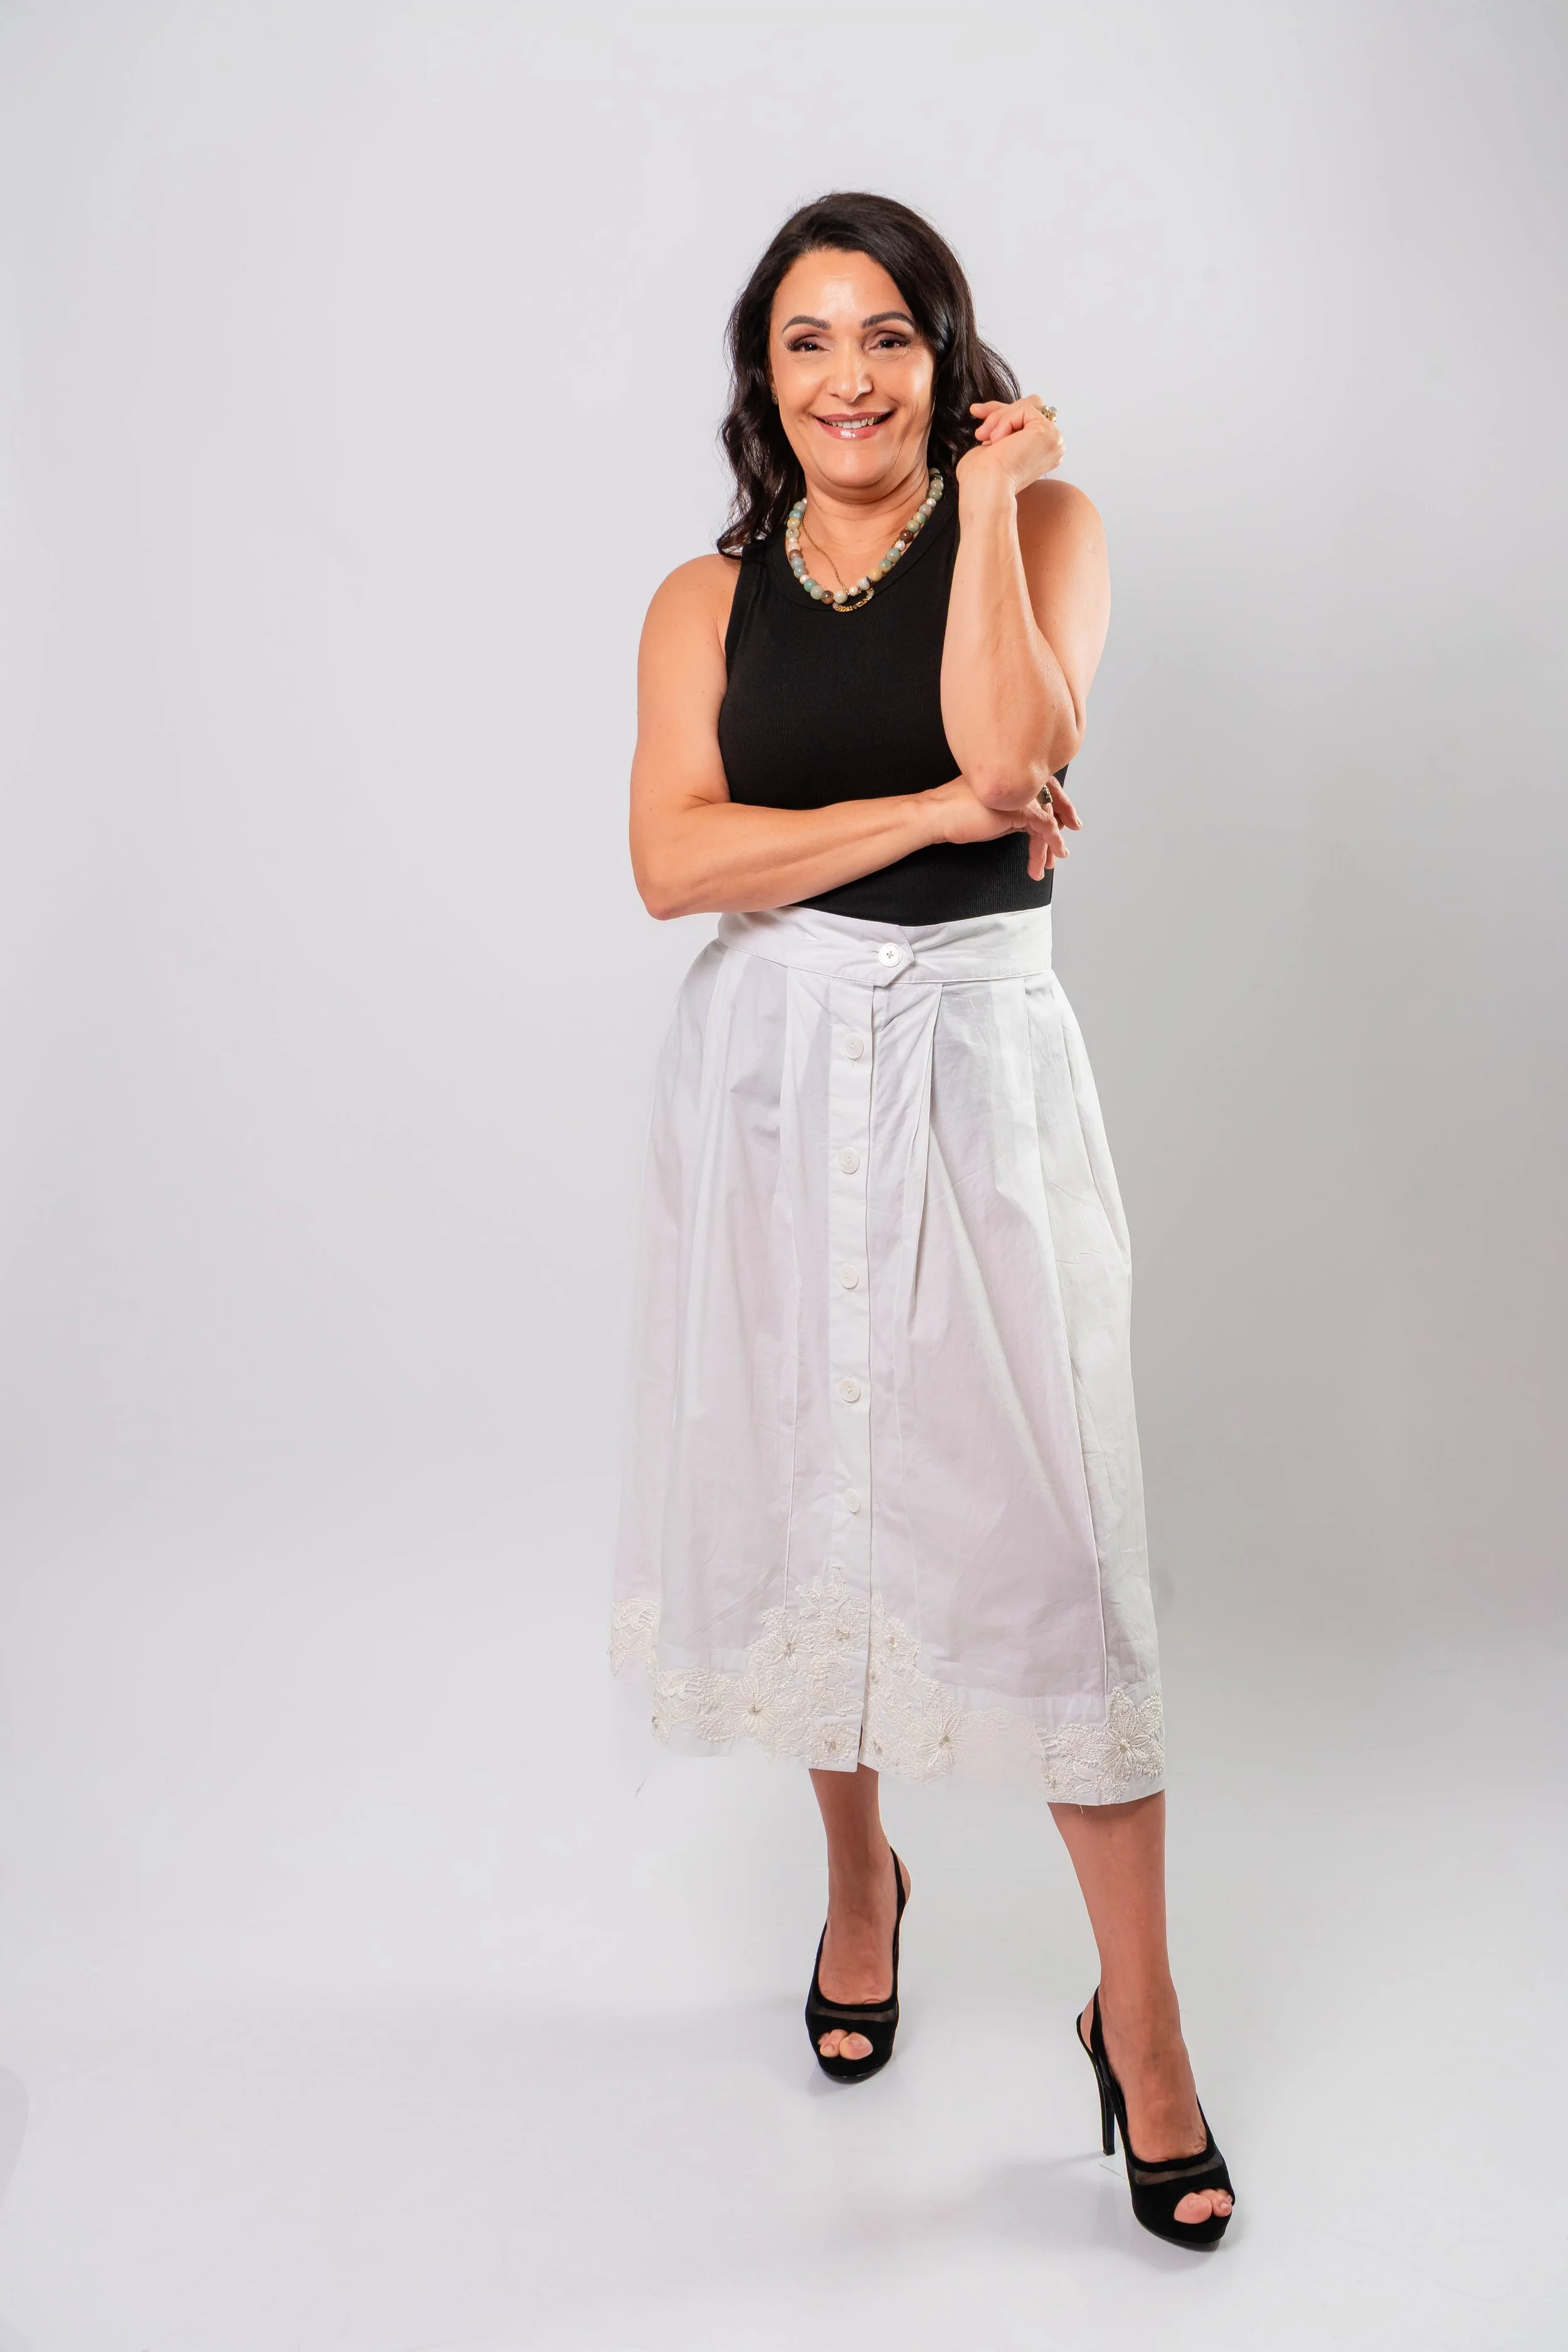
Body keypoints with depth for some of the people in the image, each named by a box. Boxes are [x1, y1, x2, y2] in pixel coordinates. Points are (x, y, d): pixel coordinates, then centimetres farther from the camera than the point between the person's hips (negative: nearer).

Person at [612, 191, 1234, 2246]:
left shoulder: (1046, 523, 3)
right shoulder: (707, 599, 7)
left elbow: (1016, 746, -16)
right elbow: (672, 858, -8)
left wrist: (988, 503, -10)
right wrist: (931, 813, -14)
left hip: (981, 1069, -2)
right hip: (773, 1075, 2)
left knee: (1046, 1531, -4)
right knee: (802, 1494, 11)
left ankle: (1139, 2016, 10)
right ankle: (860, 1879, 36)